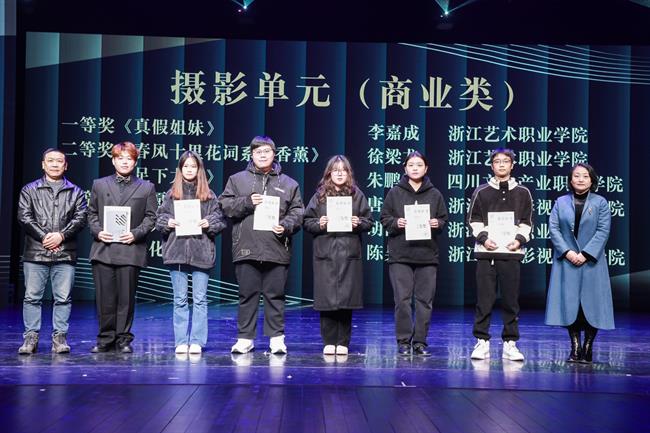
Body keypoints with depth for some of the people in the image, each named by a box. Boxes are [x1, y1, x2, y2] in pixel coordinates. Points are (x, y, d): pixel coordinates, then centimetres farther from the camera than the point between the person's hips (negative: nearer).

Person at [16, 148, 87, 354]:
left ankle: (59, 337, 7)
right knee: (32, 296, 0)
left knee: (63, 298, 0)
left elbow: (80, 218, 3)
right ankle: (31, 337, 7)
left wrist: (61, 235, -11)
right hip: (35, 253, 0)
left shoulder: (75, 192, 13)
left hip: (65, 254, 0)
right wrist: (43, 237, -10)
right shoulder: (29, 190, 11)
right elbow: (24, 217, 1)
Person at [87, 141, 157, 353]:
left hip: (130, 250, -1)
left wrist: (136, 233, -8)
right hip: (103, 249, 1)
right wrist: (97, 231, -3)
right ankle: (105, 339, 11)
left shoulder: (146, 188, 10)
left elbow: (151, 217, 7)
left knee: (126, 298, 1)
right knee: (105, 297, 1)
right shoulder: (99, 185, 15)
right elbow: (92, 213, 15)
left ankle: (123, 339, 10)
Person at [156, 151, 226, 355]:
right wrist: (167, 222, -11)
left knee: (200, 299, 1)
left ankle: (196, 341, 6)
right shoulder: (171, 194, 9)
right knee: (180, 299, 5)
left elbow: (220, 220, 5)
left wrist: (209, 223, -14)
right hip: (176, 251, 1)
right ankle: (181, 342, 10)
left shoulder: (209, 195, 6)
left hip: (201, 251, -1)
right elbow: (159, 218, 9)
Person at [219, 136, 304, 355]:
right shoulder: (237, 180, 10)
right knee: (247, 295, 5)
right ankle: (244, 338, 12)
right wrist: (247, 202, -10)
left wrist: (286, 226, -10)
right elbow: (225, 204, 3)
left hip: (277, 249, 0)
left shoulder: (288, 184, 11)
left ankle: (277, 337, 13)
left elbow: (297, 211, 8)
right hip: (246, 248, 0)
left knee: (275, 295, 4)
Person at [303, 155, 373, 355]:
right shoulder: (320, 195, 9)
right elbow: (307, 221, 8)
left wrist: (359, 223, -10)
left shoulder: (356, 194, 9)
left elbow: (369, 221, 9)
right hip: (325, 253, 0)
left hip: (349, 253, 0)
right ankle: (329, 342, 8)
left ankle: (343, 342, 9)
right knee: (326, 299, -1)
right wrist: (318, 224, -11)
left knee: (346, 299, 0)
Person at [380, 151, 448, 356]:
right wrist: (396, 223, -12)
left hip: (427, 254, 2)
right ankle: (404, 341, 5)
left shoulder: (435, 194, 10)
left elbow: (444, 219, 12)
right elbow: (384, 218, 6)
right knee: (402, 300, -5)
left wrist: (437, 223, -9)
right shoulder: (395, 193, 6)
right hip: (400, 255, -2)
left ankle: (420, 341, 11)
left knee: (425, 300, 2)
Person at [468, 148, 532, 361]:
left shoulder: (523, 193, 11)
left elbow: (527, 222, 12)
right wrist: (483, 237, -7)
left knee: (511, 301, 2)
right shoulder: (482, 192, 9)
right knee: (484, 300, -1)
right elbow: (474, 220, 8)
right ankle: (482, 341, 6)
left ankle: (510, 343, 9)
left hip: (511, 253, 1)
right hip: (486, 252, 0)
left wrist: (519, 239, -4)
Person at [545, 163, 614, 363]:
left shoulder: (600, 202, 5)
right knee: (569, 304, 0)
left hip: (592, 261, -1)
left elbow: (603, 231, -4)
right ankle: (575, 348, 7)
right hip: (566, 261, 1)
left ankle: (588, 347, 8)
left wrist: (586, 254, -14)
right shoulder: (561, 202, 9)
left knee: (591, 303, -1)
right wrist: (567, 252, -13)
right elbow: (553, 228, 0)